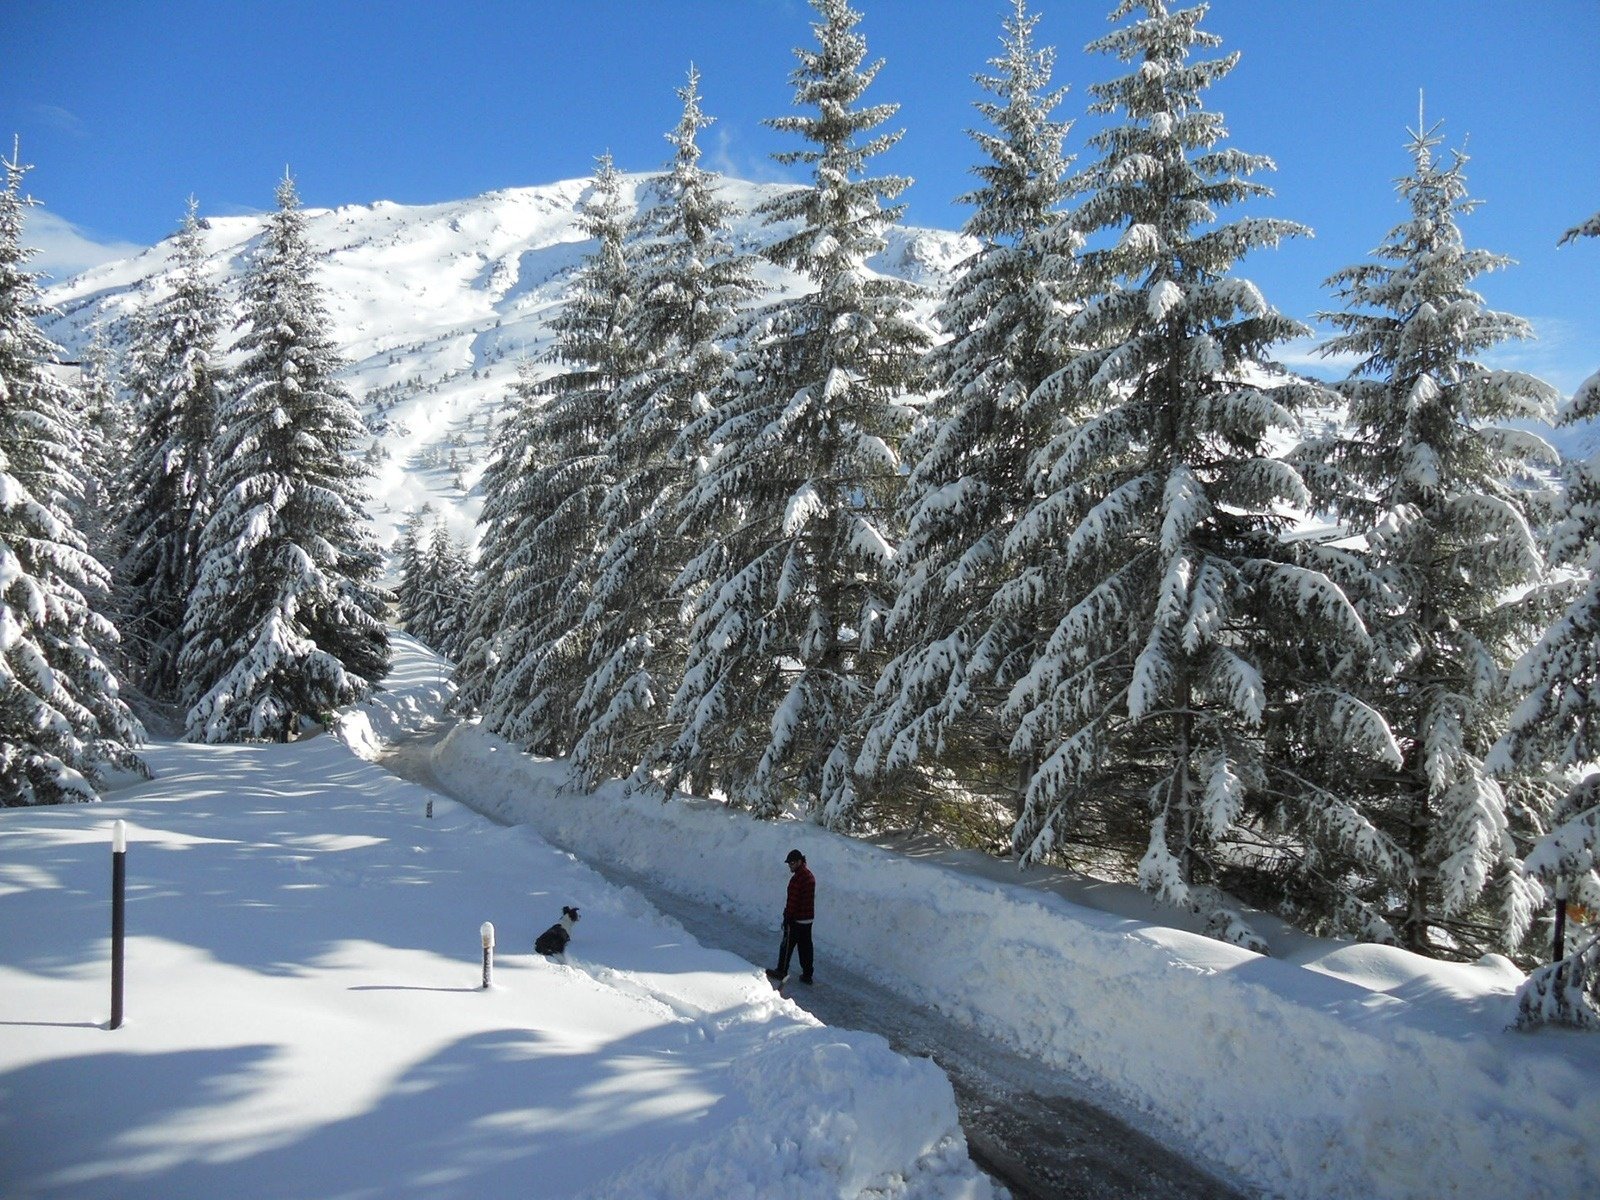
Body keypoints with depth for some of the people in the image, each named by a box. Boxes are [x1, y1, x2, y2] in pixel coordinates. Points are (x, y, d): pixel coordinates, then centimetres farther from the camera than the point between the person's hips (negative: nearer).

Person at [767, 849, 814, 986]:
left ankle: (781, 973, 16)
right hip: (808, 918, 8)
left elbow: (792, 901, -20)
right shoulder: (810, 876, 9)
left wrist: (787, 918, -13)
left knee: (787, 945, 5)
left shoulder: (797, 878, -21)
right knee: (805, 946, 12)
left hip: (796, 919, -8)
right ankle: (807, 975, 16)